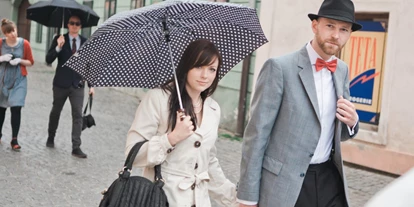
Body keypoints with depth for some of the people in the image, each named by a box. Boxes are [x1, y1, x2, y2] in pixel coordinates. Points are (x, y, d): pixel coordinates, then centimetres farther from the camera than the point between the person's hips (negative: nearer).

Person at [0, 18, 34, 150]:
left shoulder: (24, 44, -7)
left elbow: (30, 62, 1)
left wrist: (19, 60, -16)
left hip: (19, 80, -1)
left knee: (16, 109, -9)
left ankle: (14, 139, -2)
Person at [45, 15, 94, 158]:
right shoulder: (59, 39, -1)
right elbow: (48, 60, -8)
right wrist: (58, 47, -24)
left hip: (78, 85, 1)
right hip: (61, 83, 0)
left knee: (78, 115, -7)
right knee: (56, 111, 15)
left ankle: (76, 147, -7)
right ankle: (51, 137, 37)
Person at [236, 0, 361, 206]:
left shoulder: (342, 70, 7)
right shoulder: (279, 67, -12)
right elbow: (256, 134, -12)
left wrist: (351, 122, -6)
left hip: (329, 180, 5)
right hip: (284, 183, -5)